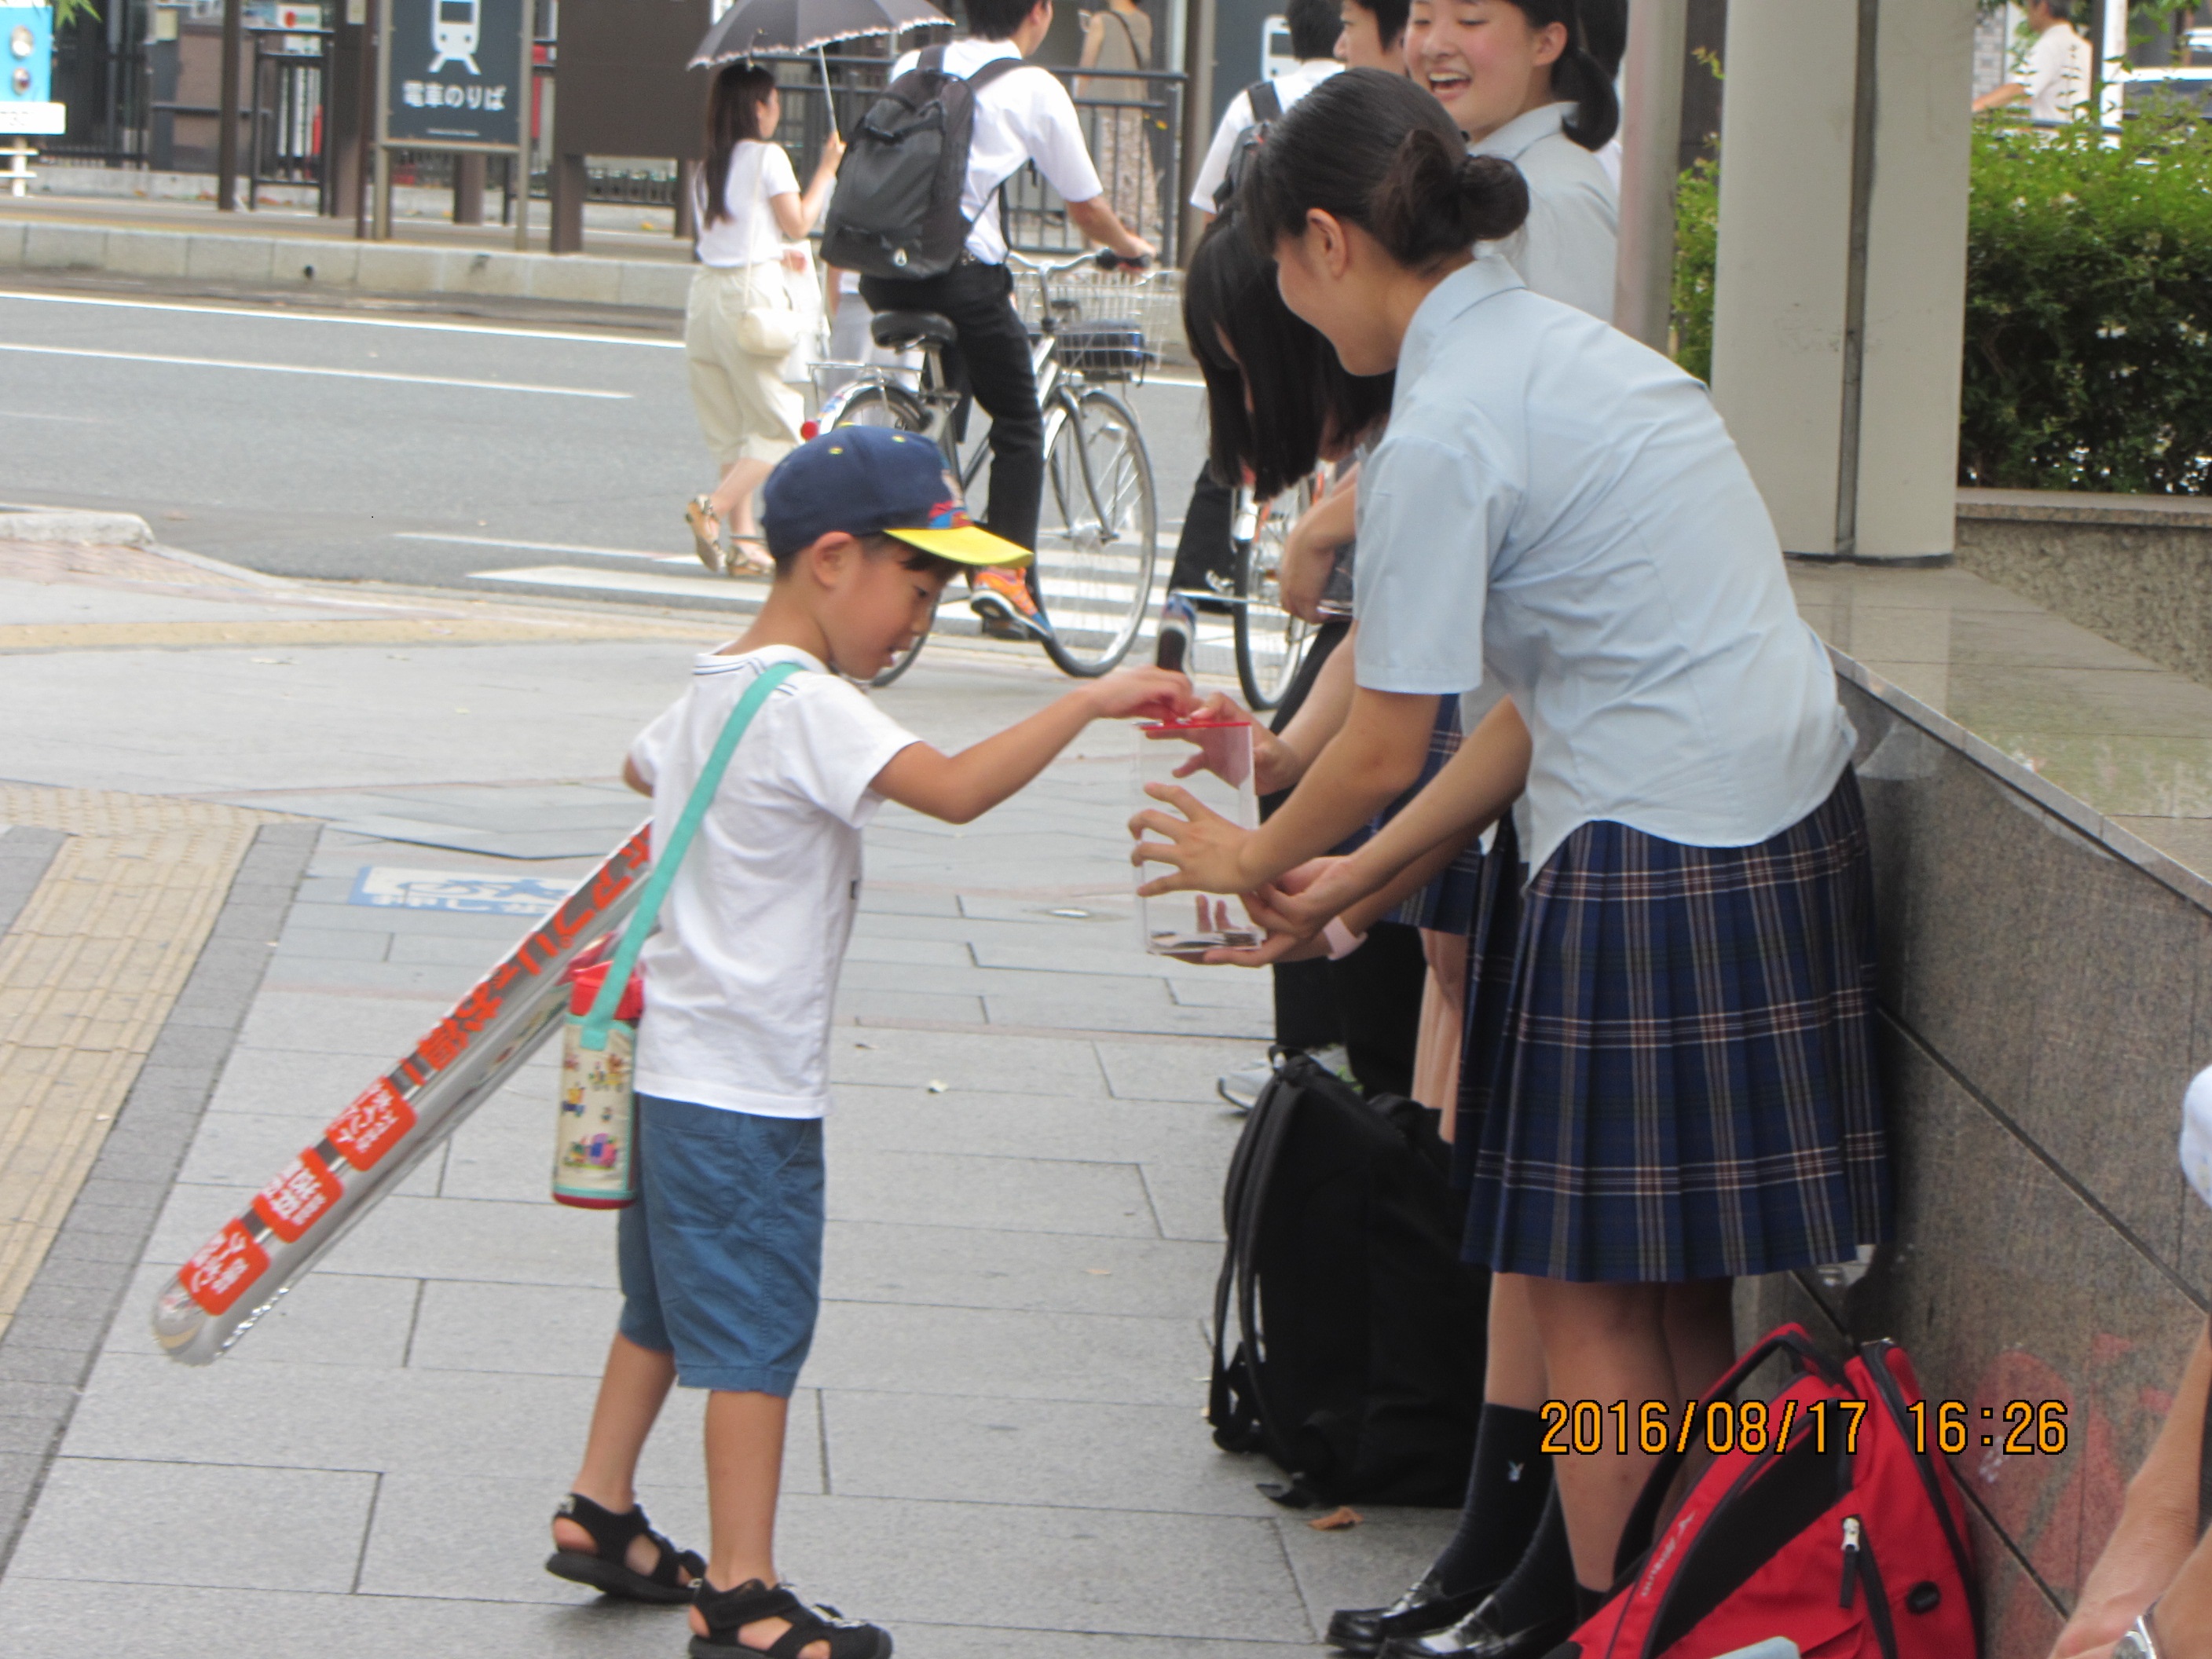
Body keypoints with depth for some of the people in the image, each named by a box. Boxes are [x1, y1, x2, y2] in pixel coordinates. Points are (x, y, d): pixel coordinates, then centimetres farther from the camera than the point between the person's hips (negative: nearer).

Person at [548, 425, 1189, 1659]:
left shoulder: (714, 689, 10)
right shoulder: (808, 706, -20)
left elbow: (644, 767, 32)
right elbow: (956, 789, -33)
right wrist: (1090, 703, -30)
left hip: (681, 1067, 10)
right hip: (748, 1089, -10)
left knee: (670, 1306, 21)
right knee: (757, 1333, -5)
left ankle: (599, 1513, 31)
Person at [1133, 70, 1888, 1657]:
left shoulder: (1442, 434, -14)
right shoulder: (1571, 349, 15)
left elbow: (1385, 750, -8)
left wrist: (1261, 859, 12)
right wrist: (1355, 882, 17)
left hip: (1653, 867, -9)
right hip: (1788, 824, 9)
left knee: (1587, 1284, 3)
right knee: (1678, 1286, 16)